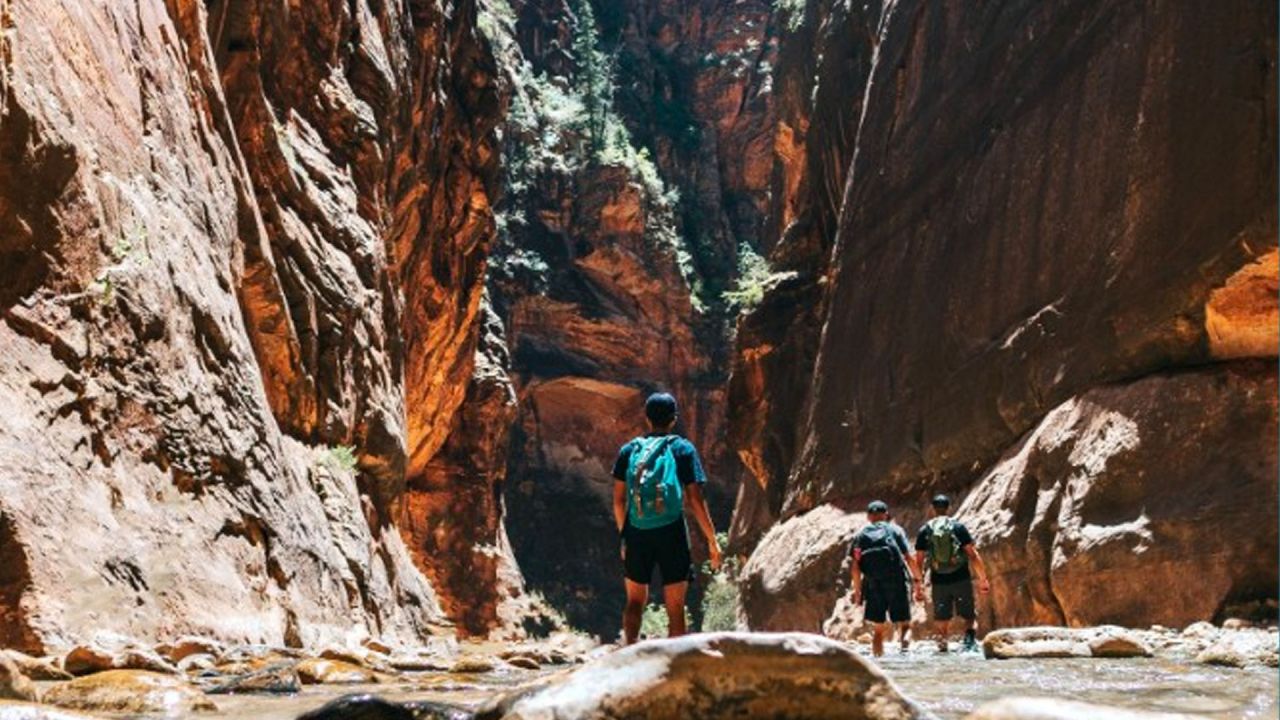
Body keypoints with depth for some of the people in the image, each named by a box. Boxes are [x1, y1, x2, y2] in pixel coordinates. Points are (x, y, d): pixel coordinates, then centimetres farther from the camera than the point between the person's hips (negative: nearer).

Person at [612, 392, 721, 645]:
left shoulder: (629, 450, 6)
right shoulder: (683, 449, -1)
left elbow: (619, 500, 8)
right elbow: (695, 500, -5)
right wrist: (712, 540, 1)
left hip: (637, 534, 2)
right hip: (671, 533, -2)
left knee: (635, 601, 16)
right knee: (675, 608, 5)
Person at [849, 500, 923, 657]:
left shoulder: (860, 535, 9)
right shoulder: (895, 530, 6)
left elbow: (855, 566, 2)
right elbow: (909, 558, -2)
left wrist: (857, 590, 6)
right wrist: (917, 579, 7)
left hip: (872, 584, 2)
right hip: (897, 582, -1)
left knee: (878, 628, 12)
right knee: (904, 622, 6)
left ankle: (877, 655, 9)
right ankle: (905, 638, -23)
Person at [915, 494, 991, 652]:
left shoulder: (924, 531, 4)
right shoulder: (958, 527, -1)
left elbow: (919, 561, 4)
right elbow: (973, 555, -4)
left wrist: (918, 586, 12)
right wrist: (983, 579, 1)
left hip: (938, 581, 1)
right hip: (961, 579, -1)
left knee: (941, 619, 14)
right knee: (969, 615, 8)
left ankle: (942, 645, 6)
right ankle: (970, 637, -17)